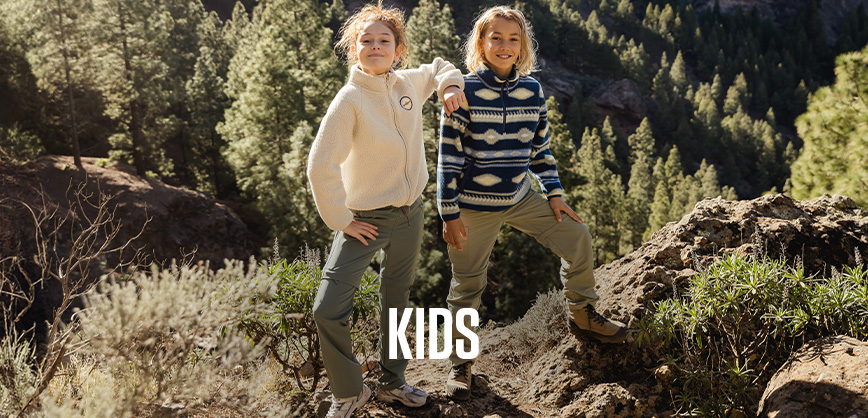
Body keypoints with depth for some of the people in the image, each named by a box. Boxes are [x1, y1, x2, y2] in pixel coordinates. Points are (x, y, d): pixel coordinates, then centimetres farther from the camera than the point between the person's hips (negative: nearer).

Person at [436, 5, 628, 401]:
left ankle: (583, 312, 26)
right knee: (466, 285, 5)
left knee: (577, 236, 0)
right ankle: (460, 364, 23)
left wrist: (554, 193, 4)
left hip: (519, 197, 4)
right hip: (474, 204, -4)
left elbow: (540, 148, 12)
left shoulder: (532, 90, 1)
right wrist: (450, 214, -14)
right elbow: (448, 156, -12)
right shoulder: (464, 92, -13)